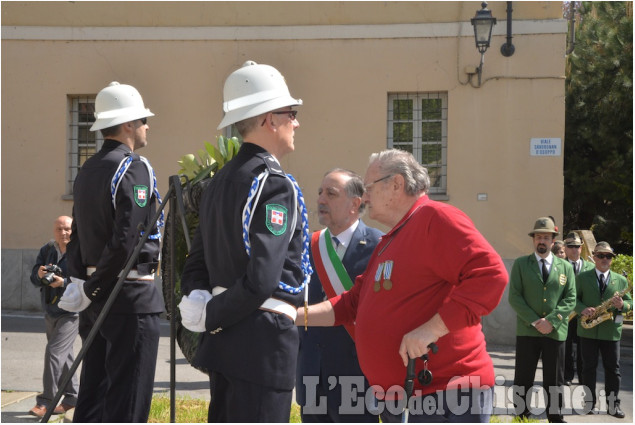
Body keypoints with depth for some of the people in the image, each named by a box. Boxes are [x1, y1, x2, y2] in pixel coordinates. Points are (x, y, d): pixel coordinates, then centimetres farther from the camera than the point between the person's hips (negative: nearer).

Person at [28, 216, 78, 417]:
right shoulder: (46, 250, 9)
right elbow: (33, 278, 5)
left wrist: (64, 282, -30)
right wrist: (40, 274, -18)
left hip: (71, 311, -7)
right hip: (51, 311, 7)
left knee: (54, 352, -14)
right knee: (64, 355, 14)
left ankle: (46, 401, -11)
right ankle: (71, 397, 25)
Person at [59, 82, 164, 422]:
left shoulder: (87, 171, 12)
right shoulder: (135, 169, -14)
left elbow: (76, 237, 14)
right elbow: (127, 241, -22)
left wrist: (81, 283, 11)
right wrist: (89, 291, -13)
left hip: (97, 296, 9)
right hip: (131, 298, -9)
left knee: (93, 394, 14)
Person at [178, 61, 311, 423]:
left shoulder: (220, 181, 14)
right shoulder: (275, 184, -15)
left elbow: (196, 265, 17)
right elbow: (261, 279, -22)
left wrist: (200, 303, 1)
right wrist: (212, 317, -10)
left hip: (226, 338, 9)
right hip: (265, 339, -9)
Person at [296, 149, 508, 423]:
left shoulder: (435, 218, -10)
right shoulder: (390, 242, 22)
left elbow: (490, 274, -22)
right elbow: (352, 304, 25)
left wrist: (432, 329, -25)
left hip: (447, 399, -10)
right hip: (398, 401, 10)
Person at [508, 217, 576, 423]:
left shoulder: (565, 267, 8)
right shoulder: (520, 264, 4)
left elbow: (570, 299, 2)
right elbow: (514, 297, -3)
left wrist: (551, 321, -12)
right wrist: (535, 321, -13)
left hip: (556, 332, 1)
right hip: (527, 331, -1)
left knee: (555, 381, 7)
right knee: (523, 380, 3)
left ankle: (555, 418, 15)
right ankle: (521, 418, 11)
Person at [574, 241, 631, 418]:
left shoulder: (621, 280, 8)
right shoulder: (582, 277, 5)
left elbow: (629, 303, 7)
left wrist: (622, 305, -16)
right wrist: (583, 309, -18)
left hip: (611, 331, 1)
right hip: (588, 330, -1)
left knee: (612, 368, 2)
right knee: (589, 367, 4)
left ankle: (613, 404, 8)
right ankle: (590, 403, 11)